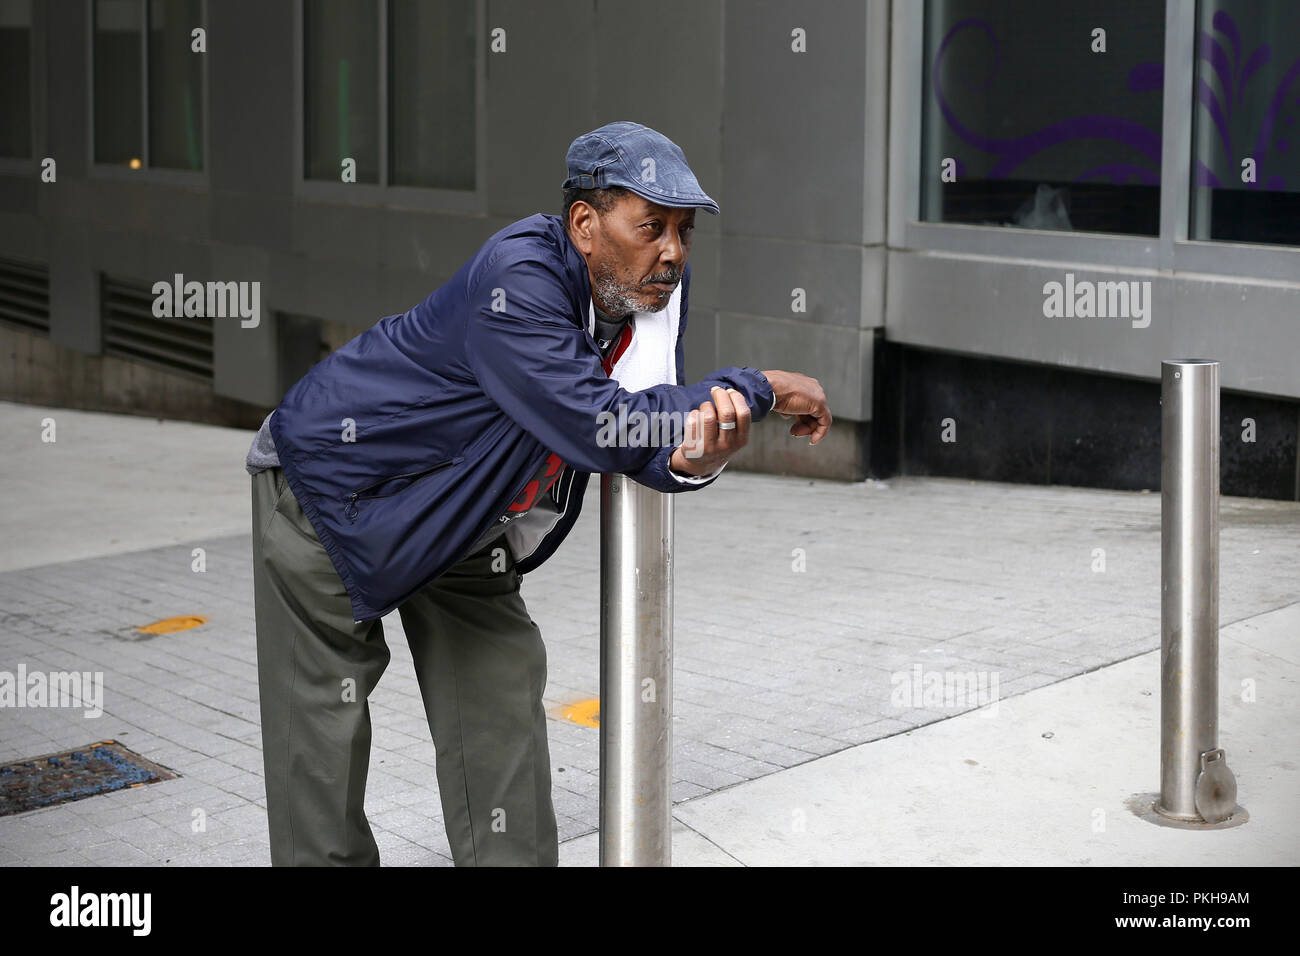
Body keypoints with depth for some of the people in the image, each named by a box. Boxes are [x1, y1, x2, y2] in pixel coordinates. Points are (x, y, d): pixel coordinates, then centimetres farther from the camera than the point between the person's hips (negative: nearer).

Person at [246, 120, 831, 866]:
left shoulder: (659, 285, -10)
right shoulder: (517, 279, -35)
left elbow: (651, 444, -12)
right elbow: (600, 427, -40)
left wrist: (697, 456, -38)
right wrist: (761, 389, -32)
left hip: (468, 523, 7)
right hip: (332, 484, -7)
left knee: (500, 706, 9)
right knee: (323, 729, 0)